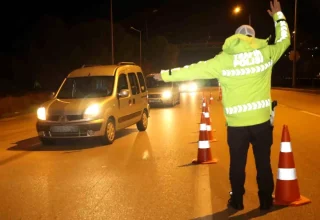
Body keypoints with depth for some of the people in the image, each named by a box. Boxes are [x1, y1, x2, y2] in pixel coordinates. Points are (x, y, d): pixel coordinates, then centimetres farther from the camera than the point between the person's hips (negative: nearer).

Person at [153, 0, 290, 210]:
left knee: (237, 163, 12)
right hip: (262, 120, 1)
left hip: (236, 123, -1)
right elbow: (284, 40, 19)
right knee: (264, 162, 12)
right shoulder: (266, 53, 0)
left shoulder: (223, 59, -4)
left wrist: (167, 75, 9)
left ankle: (237, 200, 23)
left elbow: (194, 70, -1)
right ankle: (266, 200, 22)